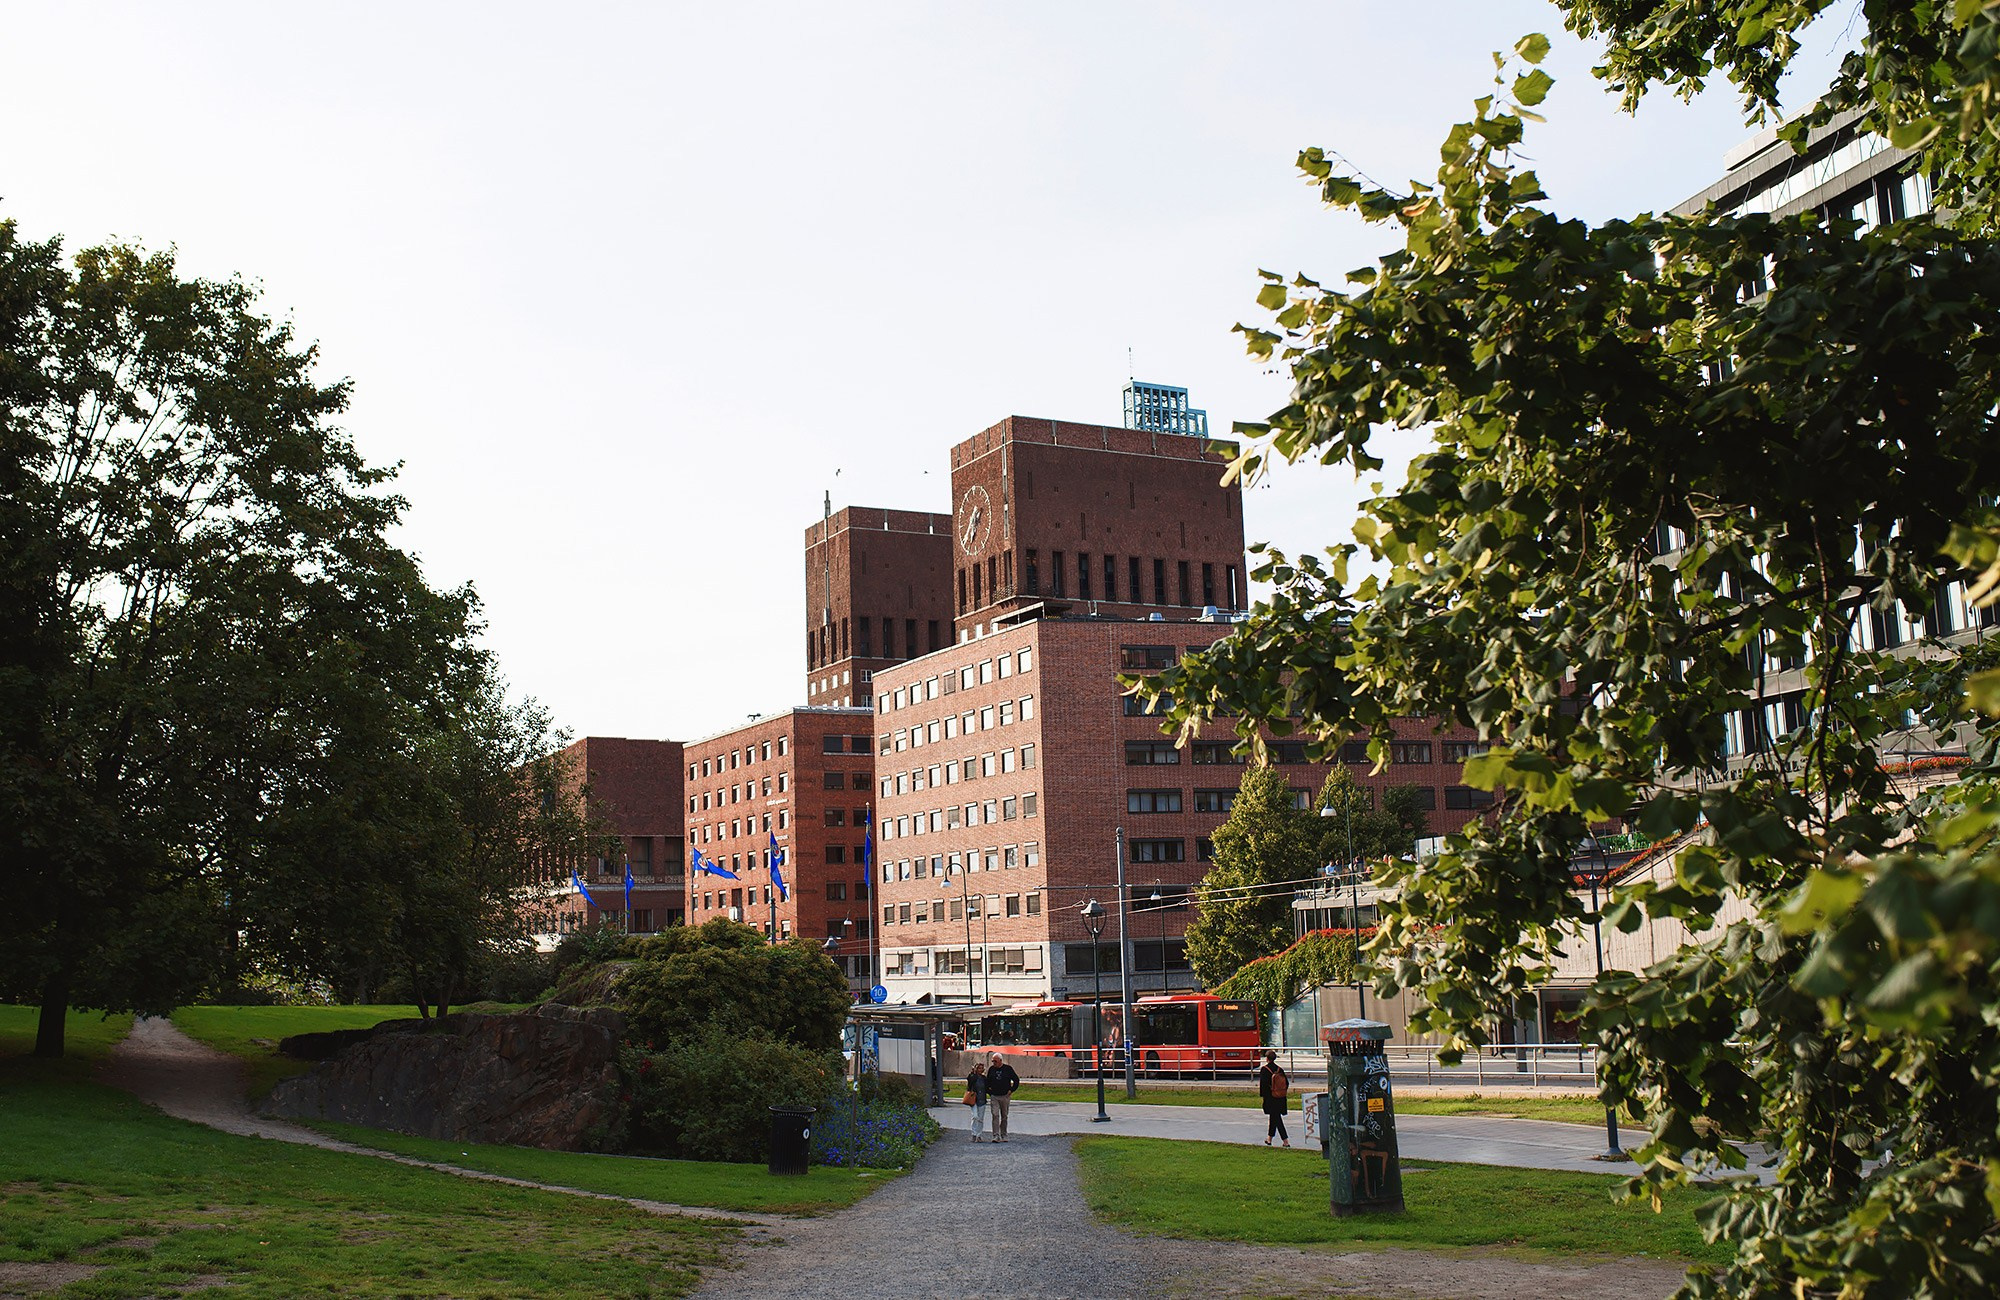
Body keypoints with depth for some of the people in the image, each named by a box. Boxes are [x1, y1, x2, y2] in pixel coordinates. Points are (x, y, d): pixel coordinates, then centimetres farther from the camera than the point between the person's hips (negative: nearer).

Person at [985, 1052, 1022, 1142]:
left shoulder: (1008, 1069, 0)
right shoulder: (991, 1069, 6)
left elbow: (1016, 1080, 6)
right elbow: (987, 1081, 18)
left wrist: (1011, 1090, -2)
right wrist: (988, 1091, 6)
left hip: (1005, 1096, -1)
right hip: (994, 1097, 1)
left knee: (1004, 1116, 6)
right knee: (995, 1115, -10)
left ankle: (1004, 1136, 16)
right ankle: (996, 1136, -13)